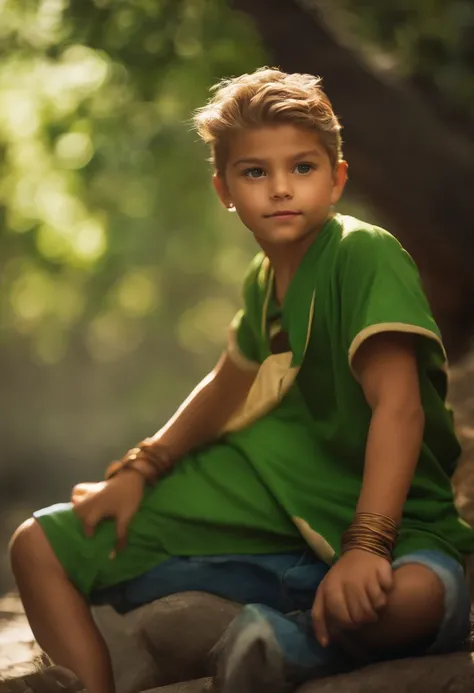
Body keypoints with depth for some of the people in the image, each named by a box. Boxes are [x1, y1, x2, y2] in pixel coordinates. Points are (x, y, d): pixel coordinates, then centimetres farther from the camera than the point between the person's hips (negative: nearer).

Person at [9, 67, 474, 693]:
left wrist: (366, 546, -37)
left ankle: (299, 639, -16)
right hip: (281, 518, 7)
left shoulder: (366, 254, -17)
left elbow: (398, 407, -27)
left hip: (396, 522, -7)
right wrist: (141, 469, 17)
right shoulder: (266, 280, 7)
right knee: (40, 546, 4)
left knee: (418, 595, -45)